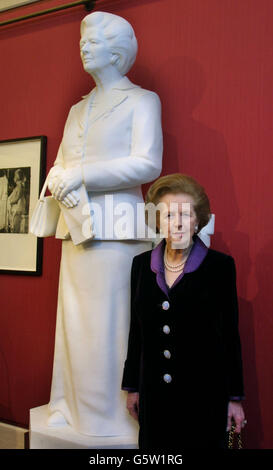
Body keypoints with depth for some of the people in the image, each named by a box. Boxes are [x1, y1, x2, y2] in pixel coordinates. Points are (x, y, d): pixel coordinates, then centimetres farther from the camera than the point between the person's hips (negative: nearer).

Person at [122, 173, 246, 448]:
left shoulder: (220, 266, -6)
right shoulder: (141, 264, 3)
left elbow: (229, 334, -3)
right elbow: (136, 331, 9)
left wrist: (234, 397, -2)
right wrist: (132, 387, 11)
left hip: (205, 393, -3)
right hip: (155, 395, 3)